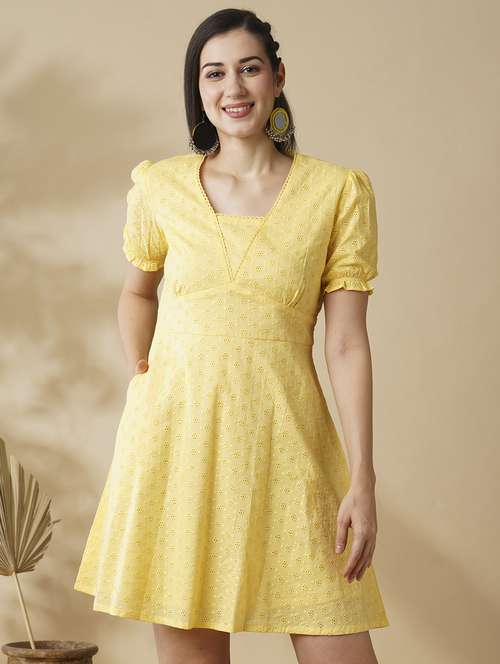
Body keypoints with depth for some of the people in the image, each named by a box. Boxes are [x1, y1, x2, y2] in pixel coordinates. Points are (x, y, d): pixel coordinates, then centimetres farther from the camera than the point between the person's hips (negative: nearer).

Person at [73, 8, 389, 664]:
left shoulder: (339, 191, 2)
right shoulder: (161, 185, 6)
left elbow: (347, 343, -2)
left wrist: (363, 480, -7)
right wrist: (142, 383, 11)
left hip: (287, 442, -1)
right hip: (178, 438, 1)